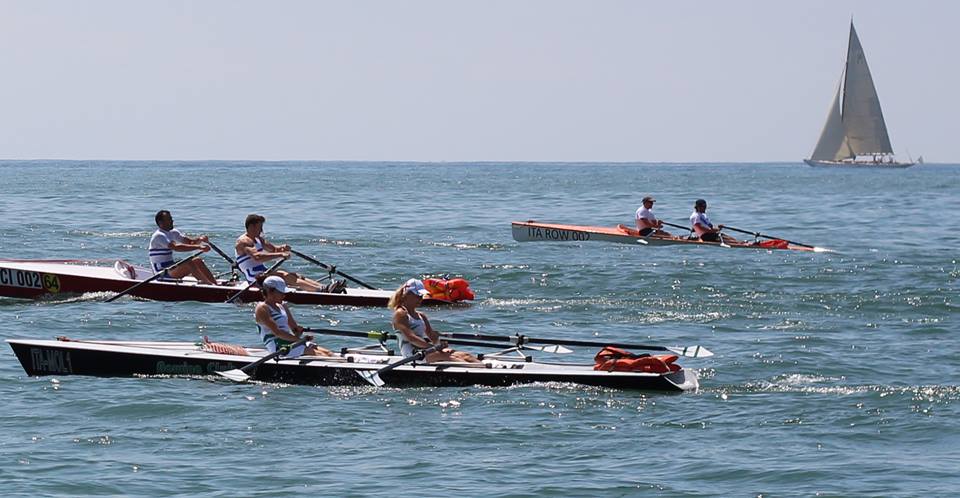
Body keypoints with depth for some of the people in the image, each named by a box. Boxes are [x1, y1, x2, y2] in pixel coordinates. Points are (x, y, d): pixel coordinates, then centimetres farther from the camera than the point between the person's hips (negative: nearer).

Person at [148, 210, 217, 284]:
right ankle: (209, 284, -38)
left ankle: (216, 283, -16)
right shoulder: (158, 236, -16)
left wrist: (200, 239, -15)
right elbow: (175, 247, -30)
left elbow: (190, 242, 9)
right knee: (188, 263, -28)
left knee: (197, 261, -4)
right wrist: (198, 247, -34)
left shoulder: (173, 233, 13)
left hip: (171, 268, 9)